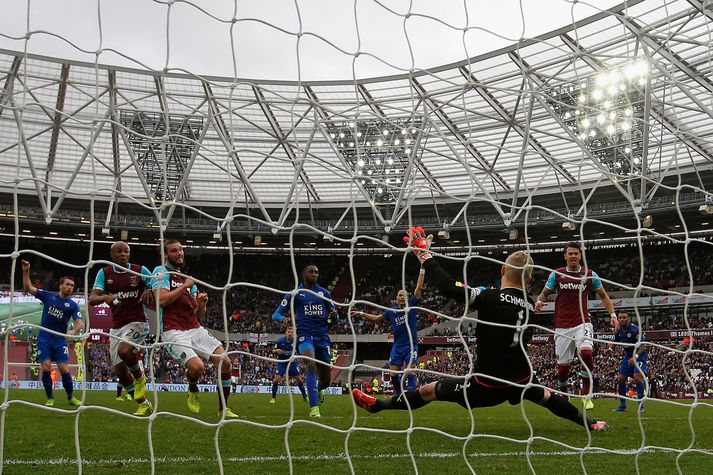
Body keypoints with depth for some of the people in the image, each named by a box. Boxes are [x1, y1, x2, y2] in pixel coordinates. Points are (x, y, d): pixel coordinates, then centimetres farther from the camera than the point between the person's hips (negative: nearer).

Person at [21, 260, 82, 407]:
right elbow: (28, 288, 4)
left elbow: (79, 322, -10)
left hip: (60, 340, 0)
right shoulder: (48, 296, 4)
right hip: (44, 338, 0)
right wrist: (26, 271, -9)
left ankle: (71, 397, 11)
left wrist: (74, 331, -32)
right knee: (46, 368, -11)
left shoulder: (72, 305, 1)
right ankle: (50, 398, 5)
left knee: (64, 369, -7)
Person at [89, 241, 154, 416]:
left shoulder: (141, 271, -3)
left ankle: (140, 377, -1)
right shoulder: (104, 273, 3)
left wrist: (149, 291, -19)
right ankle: (145, 404, 16)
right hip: (116, 327, 4)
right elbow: (92, 299, -6)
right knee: (119, 369, 3)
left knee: (124, 350, -31)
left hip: (137, 322, -4)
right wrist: (105, 297, -28)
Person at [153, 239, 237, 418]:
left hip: (195, 329, 7)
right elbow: (162, 300, -17)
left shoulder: (187, 278, 21)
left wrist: (201, 305, -3)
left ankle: (223, 408, 9)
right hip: (174, 331, -6)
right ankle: (193, 391, 8)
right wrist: (185, 286, -9)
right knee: (197, 366, -28)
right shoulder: (161, 272, 1)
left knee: (224, 362, -8)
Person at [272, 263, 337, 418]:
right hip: (305, 335, -3)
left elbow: (332, 310, 20)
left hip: (322, 336, 3)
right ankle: (314, 407, -27)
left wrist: (333, 313, -6)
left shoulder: (323, 292, 11)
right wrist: (286, 319, -20)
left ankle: (319, 390, 43)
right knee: (311, 364, -32)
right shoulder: (295, 293, 3)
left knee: (326, 379, 4)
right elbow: (276, 314, 4)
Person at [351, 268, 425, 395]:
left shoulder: (411, 306, -2)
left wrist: (422, 271, -13)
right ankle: (398, 395, 19)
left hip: (411, 345, -4)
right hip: (397, 346, 4)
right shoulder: (392, 311, 6)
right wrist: (361, 314, 17)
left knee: (410, 371, -14)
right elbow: (377, 318, 20)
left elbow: (419, 288, -9)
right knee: (394, 374, 1)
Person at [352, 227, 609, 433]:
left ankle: (377, 404, 24)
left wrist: (423, 253, -14)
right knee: (546, 396, 36)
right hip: (520, 381, 5)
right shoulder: (530, 305, -2)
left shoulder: (490, 297, -20)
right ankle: (590, 423, 48)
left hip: (486, 386, -4)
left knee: (428, 390, 11)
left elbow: (447, 286, -25)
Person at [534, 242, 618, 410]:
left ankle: (586, 395, -11)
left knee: (586, 353, -27)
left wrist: (612, 315, -1)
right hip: (562, 326, 1)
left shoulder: (589, 275, 4)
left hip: (582, 323, -1)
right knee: (563, 365, 2)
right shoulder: (556, 275, 4)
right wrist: (539, 301, -14)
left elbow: (604, 296, 12)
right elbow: (544, 293, 10)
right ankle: (563, 395, 31)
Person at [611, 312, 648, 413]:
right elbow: (615, 343, 16)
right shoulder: (619, 331, 0)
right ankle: (622, 406, 11)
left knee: (637, 377, -25)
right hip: (628, 355, 7)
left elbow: (643, 346, -23)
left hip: (640, 355, -7)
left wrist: (635, 356, -36)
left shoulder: (635, 329, -21)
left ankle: (641, 405, -14)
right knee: (620, 379, 0)